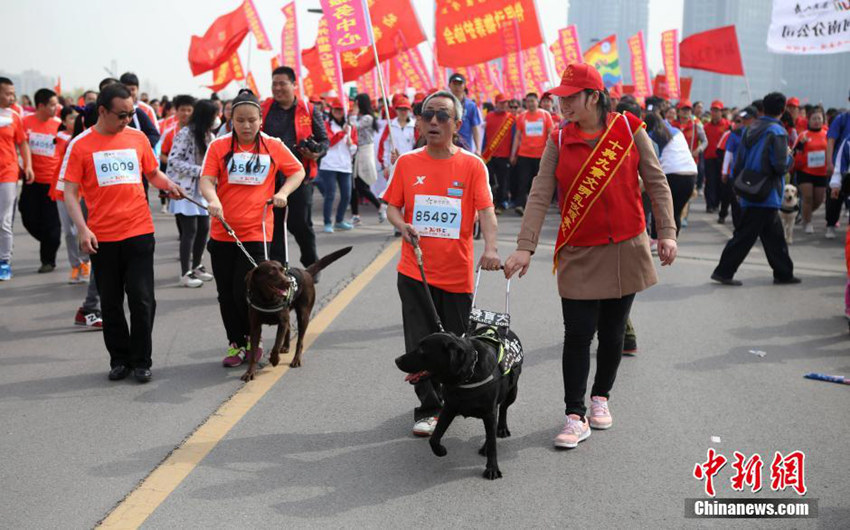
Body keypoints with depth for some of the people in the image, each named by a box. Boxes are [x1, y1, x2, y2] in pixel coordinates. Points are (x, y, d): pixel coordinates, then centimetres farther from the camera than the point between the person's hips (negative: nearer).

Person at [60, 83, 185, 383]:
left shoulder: (138, 139, 5)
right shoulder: (80, 145, -2)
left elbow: (153, 173, 18)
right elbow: (70, 192, -2)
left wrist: (168, 184, -4)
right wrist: (82, 228, -14)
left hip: (139, 233, 1)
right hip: (101, 237, -1)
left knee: (142, 300, 0)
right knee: (110, 302, 9)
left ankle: (141, 361, 12)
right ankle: (119, 360, 23)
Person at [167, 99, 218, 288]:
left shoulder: (209, 136, 11)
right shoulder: (185, 133, -14)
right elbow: (173, 160, -18)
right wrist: (198, 171, -20)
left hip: (202, 189, 8)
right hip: (184, 189, -8)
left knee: (204, 228, 9)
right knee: (190, 230, -8)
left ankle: (196, 266, 26)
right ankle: (185, 273, 0)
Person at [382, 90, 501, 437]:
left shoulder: (472, 166, -3)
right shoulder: (407, 163, 3)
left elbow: (486, 210, -11)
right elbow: (393, 207, 7)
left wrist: (490, 248, -28)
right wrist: (402, 225, -15)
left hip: (456, 273, -1)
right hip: (414, 271, 1)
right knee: (419, 344, 0)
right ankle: (429, 407, 14)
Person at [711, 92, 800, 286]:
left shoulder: (750, 129, 9)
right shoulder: (777, 132, -13)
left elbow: (739, 162, 11)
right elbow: (781, 165, -20)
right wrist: (789, 155, 1)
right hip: (767, 195, -8)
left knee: (774, 234, 15)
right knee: (745, 235, -2)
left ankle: (783, 273, 21)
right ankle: (724, 271, 1)